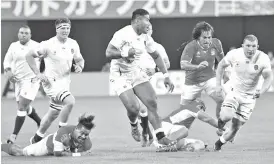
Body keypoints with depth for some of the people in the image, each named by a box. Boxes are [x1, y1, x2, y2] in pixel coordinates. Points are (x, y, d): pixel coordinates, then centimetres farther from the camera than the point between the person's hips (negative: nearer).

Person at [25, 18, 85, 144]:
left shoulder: (73, 44, 2)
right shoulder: (48, 45, -14)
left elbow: (80, 60, 16)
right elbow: (29, 56, -8)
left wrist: (79, 66, -8)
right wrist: (38, 74, -15)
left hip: (64, 83, 7)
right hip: (52, 82, -7)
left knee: (53, 114, 14)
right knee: (70, 101, -27)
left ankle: (37, 138, 31)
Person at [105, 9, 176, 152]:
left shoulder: (145, 38, 3)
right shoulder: (123, 34, -19)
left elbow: (156, 56, 16)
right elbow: (108, 53, -25)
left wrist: (166, 76, 11)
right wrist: (126, 53, -36)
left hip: (136, 73, 7)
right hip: (120, 76, -6)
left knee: (152, 103, -8)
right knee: (133, 108, -18)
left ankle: (161, 137, -4)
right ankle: (134, 126, 17)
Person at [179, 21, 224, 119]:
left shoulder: (216, 44, -9)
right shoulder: (190, 47, -22)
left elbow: (222, 60, 11)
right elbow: (183, 65, -33)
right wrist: (197, 66, -49)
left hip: (209, 78, 2)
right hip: (192, 81, -2)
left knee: (222, 100, -17)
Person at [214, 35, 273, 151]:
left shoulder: (263, 59, -18)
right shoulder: (234, 54, -17)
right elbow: (221, 66, 2)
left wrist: (261, 91, -27)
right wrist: (218, 85, -4)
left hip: (250, 96, 1)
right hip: (234, 92, -1)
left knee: (235, 127, 2)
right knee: (226, 116, -27)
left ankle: (219, 143, 29)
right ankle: (221, 120, 11)